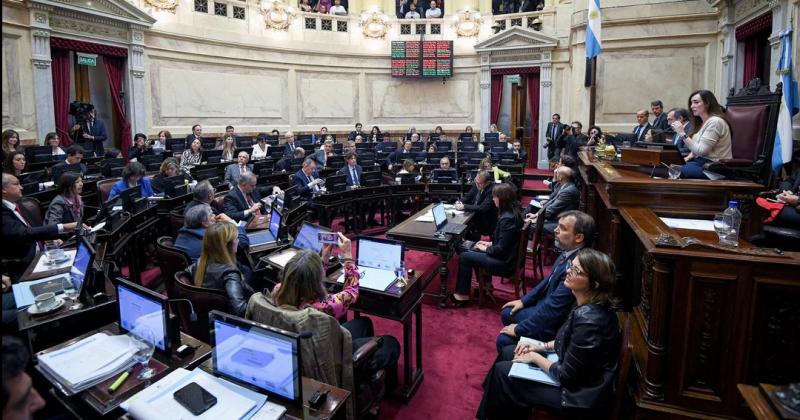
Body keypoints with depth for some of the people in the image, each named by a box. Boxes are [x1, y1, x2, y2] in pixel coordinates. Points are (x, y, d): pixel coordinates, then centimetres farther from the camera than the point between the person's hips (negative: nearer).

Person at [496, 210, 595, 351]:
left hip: (554, 326, -9)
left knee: (504, 339, -10)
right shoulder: (568, 253, -6)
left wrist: (519, 329, -18)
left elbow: (553, 308, -29)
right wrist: (524, 300, 12)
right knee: (506, 313, 17)